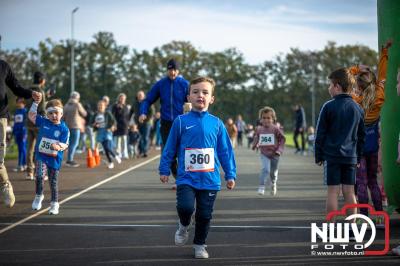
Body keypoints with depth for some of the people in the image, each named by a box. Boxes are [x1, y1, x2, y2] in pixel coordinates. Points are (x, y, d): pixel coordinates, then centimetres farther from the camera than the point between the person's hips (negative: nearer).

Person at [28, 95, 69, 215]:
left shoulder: (64, 129, -7)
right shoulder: (43, 122, 1)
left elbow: (65, 144, -10)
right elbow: (31, 115, 11)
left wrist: (59, 146, -32)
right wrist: (36, 103, 3)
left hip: (54, 159, -1)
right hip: (41, 156, 1)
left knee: (53, 183, 8)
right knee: (39, 175, -23)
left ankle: (54, 204, 24)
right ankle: (38, 196, 1)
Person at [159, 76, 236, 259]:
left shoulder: (216, 123, 2)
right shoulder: (181, 122, -2)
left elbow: (225, 151, 7)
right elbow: (170, 148, 4)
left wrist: (230, 175, 6)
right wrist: (164, 170, 5)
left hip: (209, 179, 2)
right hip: (186, 177, -2)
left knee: (204, 215, 8)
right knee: (185, 206, -21)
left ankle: (200, 245, 28)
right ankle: (183, 226, 13)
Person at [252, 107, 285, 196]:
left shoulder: (276, 129, -10)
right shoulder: (259, 129, -2)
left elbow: (282, 139, -4)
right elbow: (256, 138, 14)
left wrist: (279, 150, -12)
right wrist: (255, 145, -4)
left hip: (274, 154, 0)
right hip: (264, 153, 0)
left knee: (273, 172, 15)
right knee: (265, 169, -21)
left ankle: (273, 183, 45)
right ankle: (261, 187, -17)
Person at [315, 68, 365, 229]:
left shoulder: (329, 107, -7)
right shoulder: (357, 108, 8)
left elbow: (320, 134, -4)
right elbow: (361, 136, 14)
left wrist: (318, 156, 4)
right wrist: (358, 157, 20)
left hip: (331, 155, -4)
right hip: (351, 157, 4)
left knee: (333, 191, -2)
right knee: (349, 192, 7)